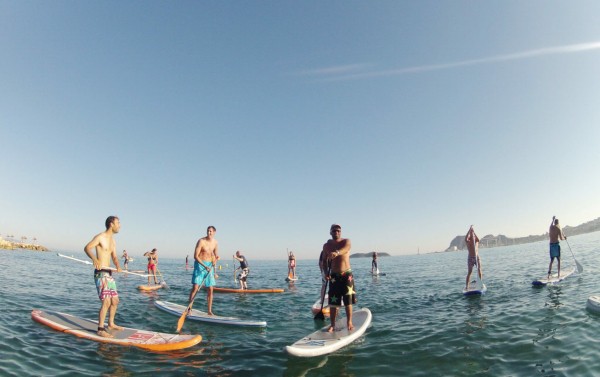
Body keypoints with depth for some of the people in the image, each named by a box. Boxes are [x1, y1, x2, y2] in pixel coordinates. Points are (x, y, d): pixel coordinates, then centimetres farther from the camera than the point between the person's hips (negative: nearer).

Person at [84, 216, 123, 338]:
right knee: (106, 302, -13)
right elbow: (87, 248, -23)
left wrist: (118, 266, -10)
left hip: (109, 273, 9)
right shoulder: (100, 237, -9)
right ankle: (100, 329, -4)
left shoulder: (112, 240, 15)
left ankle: (111, 324, 30)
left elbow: (114, 257, 11)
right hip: (100, 273, -9)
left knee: (115, 301, 14)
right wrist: (95, 259, -40)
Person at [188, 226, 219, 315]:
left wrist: (214, 263, -6)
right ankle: (189, 308, 3)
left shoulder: (215, 243, 4)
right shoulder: (201, 241, -13)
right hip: (199, 264, -5)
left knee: (210, 289, 4)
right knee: (195, 287, -11)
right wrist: (205, 266, -23)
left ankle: (209, 311, 12)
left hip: (210, 266, 5)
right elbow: (195, 256, -15)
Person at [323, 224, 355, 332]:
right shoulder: (326, 246, 3)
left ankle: (349, 322, 21)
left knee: (348, 300, 6)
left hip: (347, 274, -1)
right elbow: (324, 261, 12)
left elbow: (345, 249, -29)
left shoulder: (346, 241, -4)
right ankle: (332, 325, 11)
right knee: (333, 302, 1)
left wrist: (336, 253, -49)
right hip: (334, 275, 1)